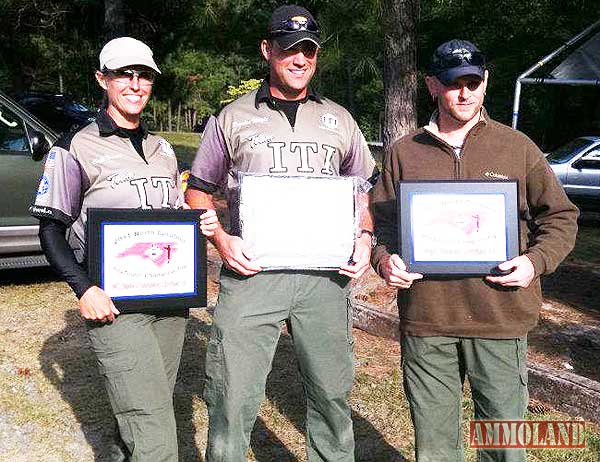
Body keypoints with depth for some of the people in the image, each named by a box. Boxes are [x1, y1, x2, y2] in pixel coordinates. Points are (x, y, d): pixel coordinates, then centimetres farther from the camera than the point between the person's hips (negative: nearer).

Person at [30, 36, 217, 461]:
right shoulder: (76, 148, -2)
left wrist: (203, 224, 0)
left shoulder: (163, 150, 15)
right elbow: (52, 230, -1)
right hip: (114, 305, -6)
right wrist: (84, 289, -14)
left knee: (152, 409, 15)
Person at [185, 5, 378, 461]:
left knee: (332, 393, 12)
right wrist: (221, 240, -8)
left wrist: (365, 237, 0)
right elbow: (198, 193, 10)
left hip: (324, 275, 2)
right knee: (232, 398, 1)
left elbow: (364, 192, 19)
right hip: (251, 271, -2)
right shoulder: (232, 118, 8)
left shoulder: (339, 120, 15)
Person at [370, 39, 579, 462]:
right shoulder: (405, 152, 8)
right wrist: (384, 259, -7)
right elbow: (382, 221, 12)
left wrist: (536, 260, -8)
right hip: (425, 317, 1)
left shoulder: (517, 147, 5)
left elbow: (560, 217, 9)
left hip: (501, 318, 0)